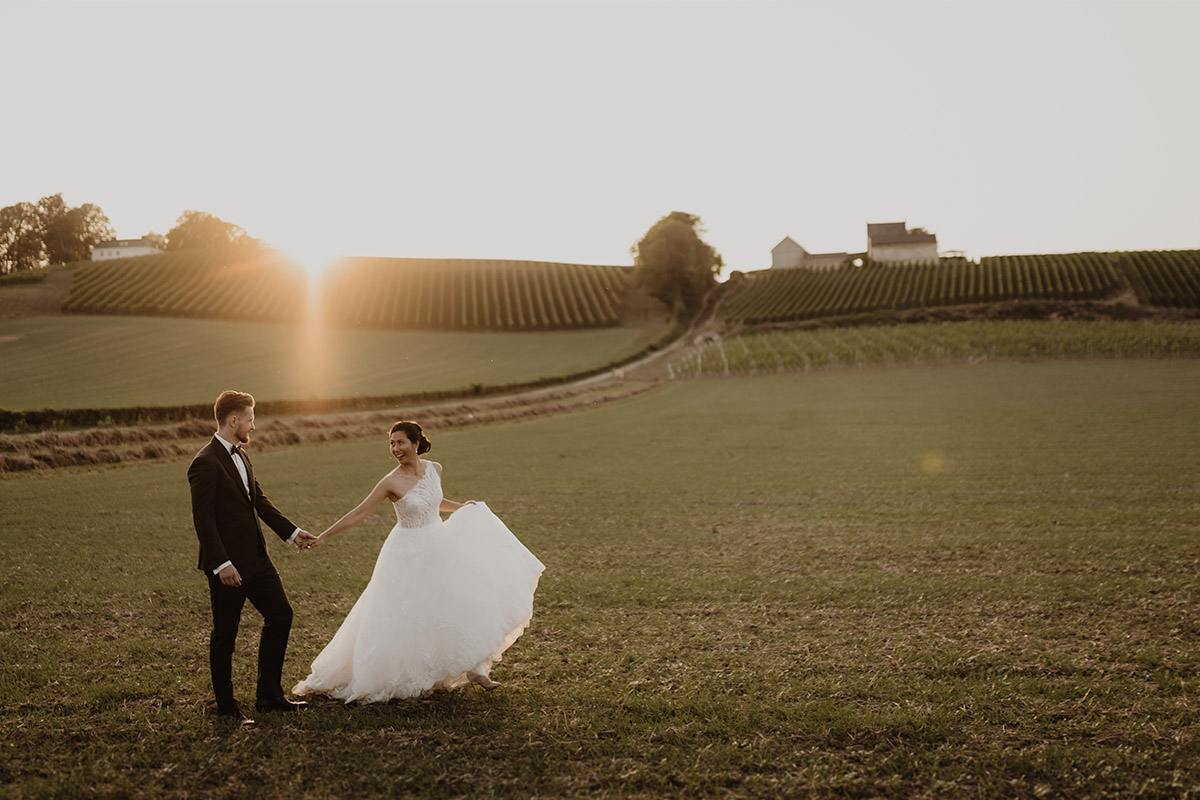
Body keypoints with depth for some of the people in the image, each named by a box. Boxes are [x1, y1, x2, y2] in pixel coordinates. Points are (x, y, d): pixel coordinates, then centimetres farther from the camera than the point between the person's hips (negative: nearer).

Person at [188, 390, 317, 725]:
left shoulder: (240, 456, 11)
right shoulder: (206, 463, -17)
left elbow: (260, 502, 18)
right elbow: (203, 519, -20)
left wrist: (292, 531, 15)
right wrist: (221, 564, -24)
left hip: (256, 557, 9)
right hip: (228, 564, -9)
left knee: (280, 615, 11)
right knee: (225, 634, 3)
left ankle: (269, 695, 21)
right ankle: (226, 706, 17)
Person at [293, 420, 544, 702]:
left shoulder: (434, 469, -1)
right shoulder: (391, 482, -16)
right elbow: (359, 513, -13)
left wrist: (460, 507, 14)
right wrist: (324, 537, -15)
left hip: (439, 546, 5)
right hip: (409, 555, -5)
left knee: (462, 604, 6)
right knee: (405, 618, -1)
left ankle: (474, 669, 18)